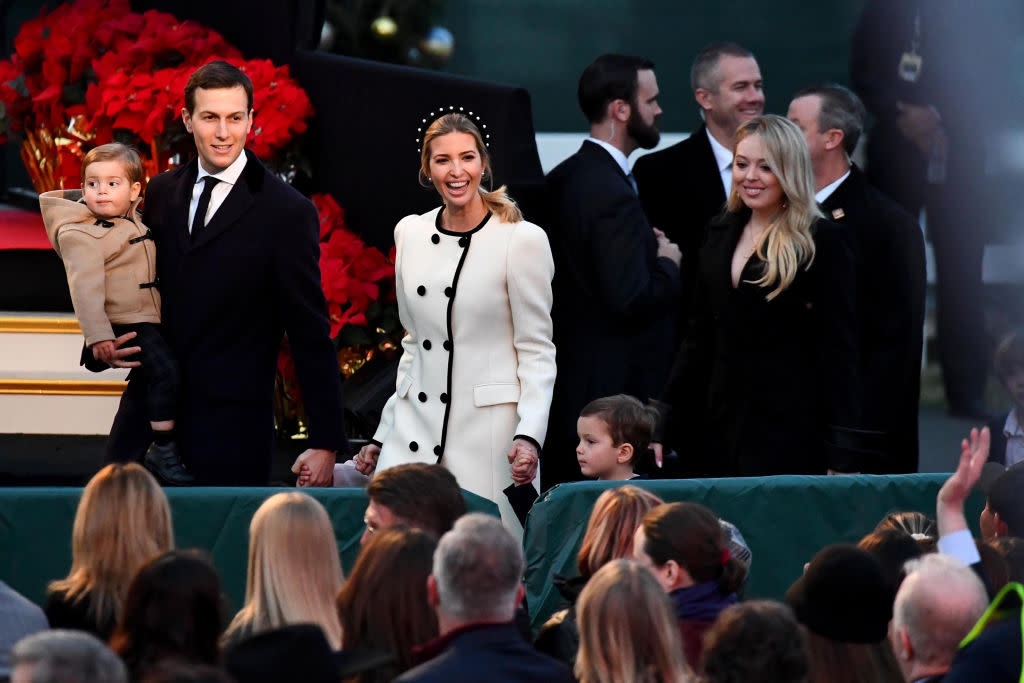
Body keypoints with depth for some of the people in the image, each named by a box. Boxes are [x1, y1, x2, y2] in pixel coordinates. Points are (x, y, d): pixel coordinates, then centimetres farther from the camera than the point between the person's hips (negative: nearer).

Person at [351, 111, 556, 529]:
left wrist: (530, 435, -17)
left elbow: (538, 351, -4)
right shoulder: (410, 234, 12)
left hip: (489, 431, -4)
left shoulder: (523, 240, -4)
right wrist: (384, 433, 18)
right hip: (416, 428, 4)